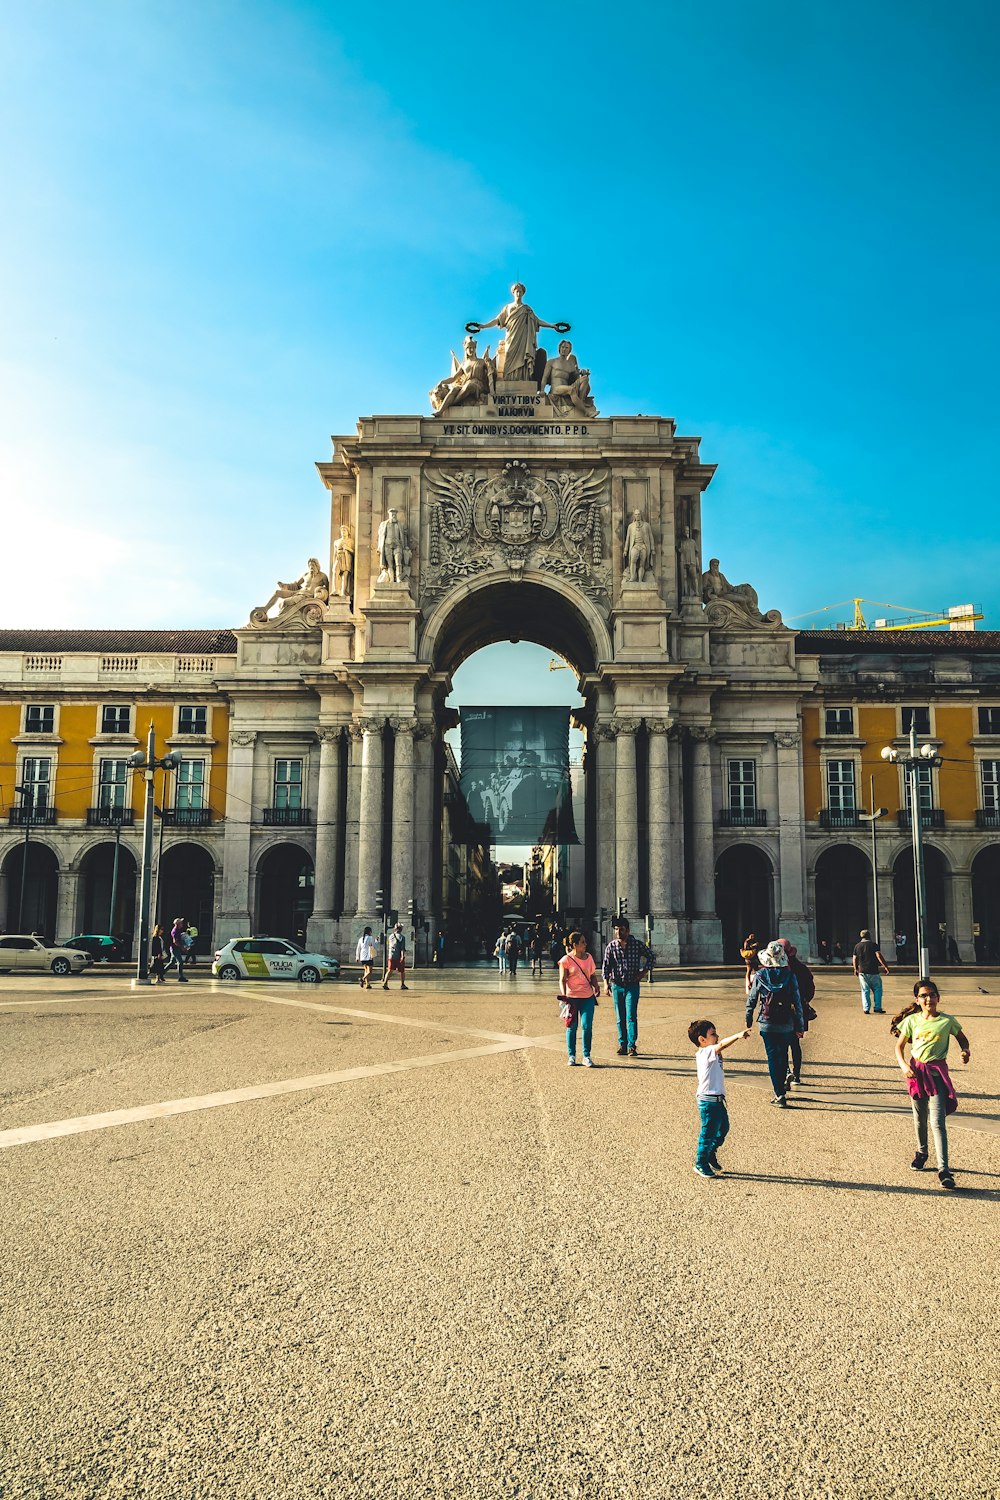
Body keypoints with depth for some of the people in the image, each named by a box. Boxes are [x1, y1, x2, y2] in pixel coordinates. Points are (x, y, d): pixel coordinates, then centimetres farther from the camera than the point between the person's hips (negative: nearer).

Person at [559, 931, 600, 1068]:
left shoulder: (588, 957, 9)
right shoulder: (566, 960, -6)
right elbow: (562, 980, -8)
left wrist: (596, 986, -1)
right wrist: (564, 995, -21)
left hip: (587, 997, 3)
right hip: (571, 997, -3)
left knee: (587, 1026, -4)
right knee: (572, 1027, 4)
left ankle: (586, 1056, 7)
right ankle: (572, 1056, 17)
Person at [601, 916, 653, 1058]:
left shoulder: (637, 944, -3)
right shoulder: (611, 946, -1)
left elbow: (650, 956, 12)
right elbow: (606, 966, 0)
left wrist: (644, 971, 1)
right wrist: (606, 984, -9)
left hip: (632, 985, -2)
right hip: (617, 986, 2)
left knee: (631, 1016, -10)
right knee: (620, 1018, 7)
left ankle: (632, 1046, -7)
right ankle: (622, 1045, 16)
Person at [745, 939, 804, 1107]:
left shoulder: (760, 975, -7)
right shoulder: (790, 975, -6)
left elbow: (752, 999, 0)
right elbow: (797, 1002, -3)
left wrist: (748, 1019, 13)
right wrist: (800, 1025, 4)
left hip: (767, 1023, -1)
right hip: (786, 1024, 1)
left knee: (772, 1057, 4)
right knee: (783, 1056, 17)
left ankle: (779, 1094, -4)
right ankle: (780, 1089, 26)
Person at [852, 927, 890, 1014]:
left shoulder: (857, 946, 7)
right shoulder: (873, 945, -4)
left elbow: (855, 959, 10)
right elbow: (879, 956, -13)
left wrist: (856, 969, 23)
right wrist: (885, 966, -10)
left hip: (862, 972, 3)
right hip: (873, 971, -3)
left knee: (865, 990, 6)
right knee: (877, 990, 8)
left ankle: (866, 1009, 2)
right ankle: (877, 1008, 5)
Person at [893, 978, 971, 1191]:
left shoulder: (947, 1021, -4)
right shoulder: (912, 1020, 0)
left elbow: (962, 1039, 12)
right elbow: (899, 1046, 7)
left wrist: (966, 1051, -9)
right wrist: (903, 1065, -9)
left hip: (937, 1072, -3)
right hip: (916, 1070, 3)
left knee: (937, 1121, -12)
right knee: (919, 1118, 17)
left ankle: (943, 1169, -12)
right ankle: (921, 1152, 42)